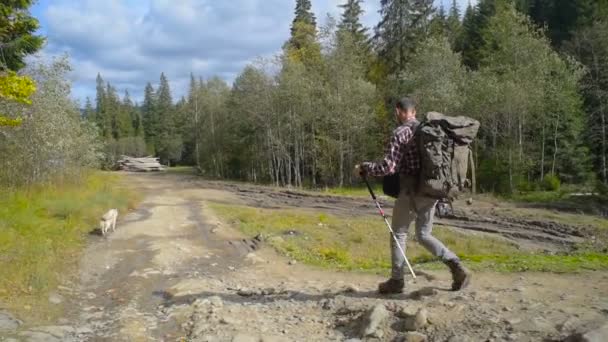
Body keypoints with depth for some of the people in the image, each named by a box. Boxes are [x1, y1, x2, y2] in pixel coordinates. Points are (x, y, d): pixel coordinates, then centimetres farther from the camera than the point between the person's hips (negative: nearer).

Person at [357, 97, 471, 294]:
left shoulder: (400, 133, -12)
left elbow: (388, 167, -17)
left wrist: (364, 168, -2)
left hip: (411, 191, -6)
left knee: (399, 233, 9)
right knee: (423, 235, 16)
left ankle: (396, 281, 16)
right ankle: (456, 267, 0)